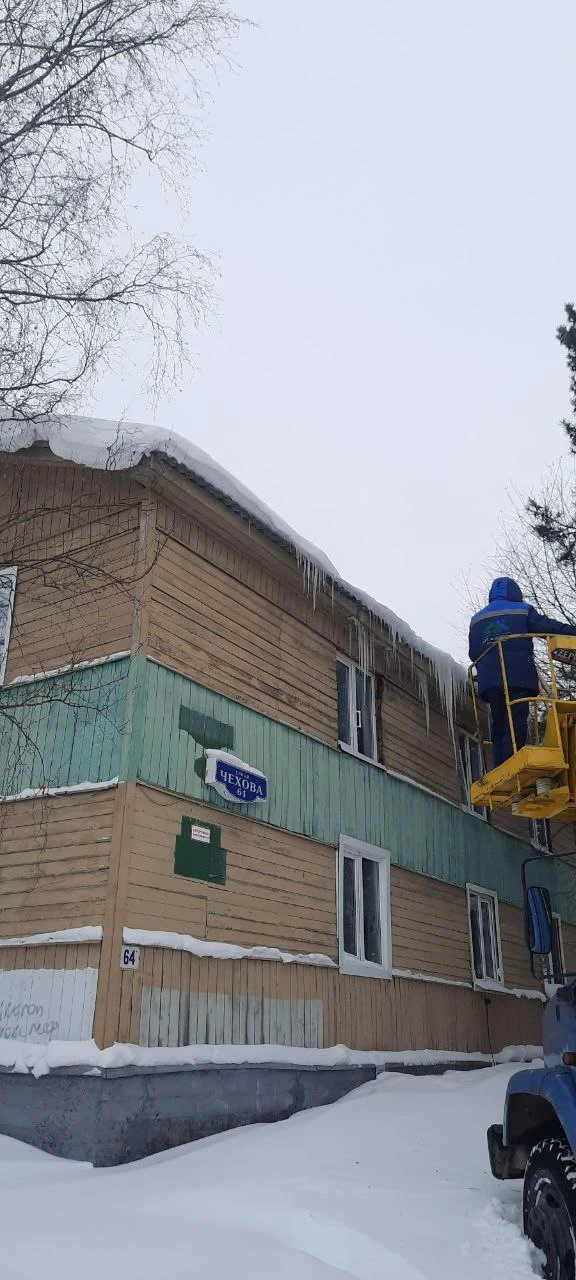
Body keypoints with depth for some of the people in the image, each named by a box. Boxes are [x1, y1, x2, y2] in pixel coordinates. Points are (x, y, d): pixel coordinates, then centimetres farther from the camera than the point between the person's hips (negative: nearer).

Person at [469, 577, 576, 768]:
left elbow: (473, 653, 22)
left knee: (498, 727, 7)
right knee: (516, 726, -10)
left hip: (489, 680, 4)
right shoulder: (522, 610, 10)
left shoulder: (476, 619, 22)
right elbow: (548, 627, -1)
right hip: (518, 677, -4)